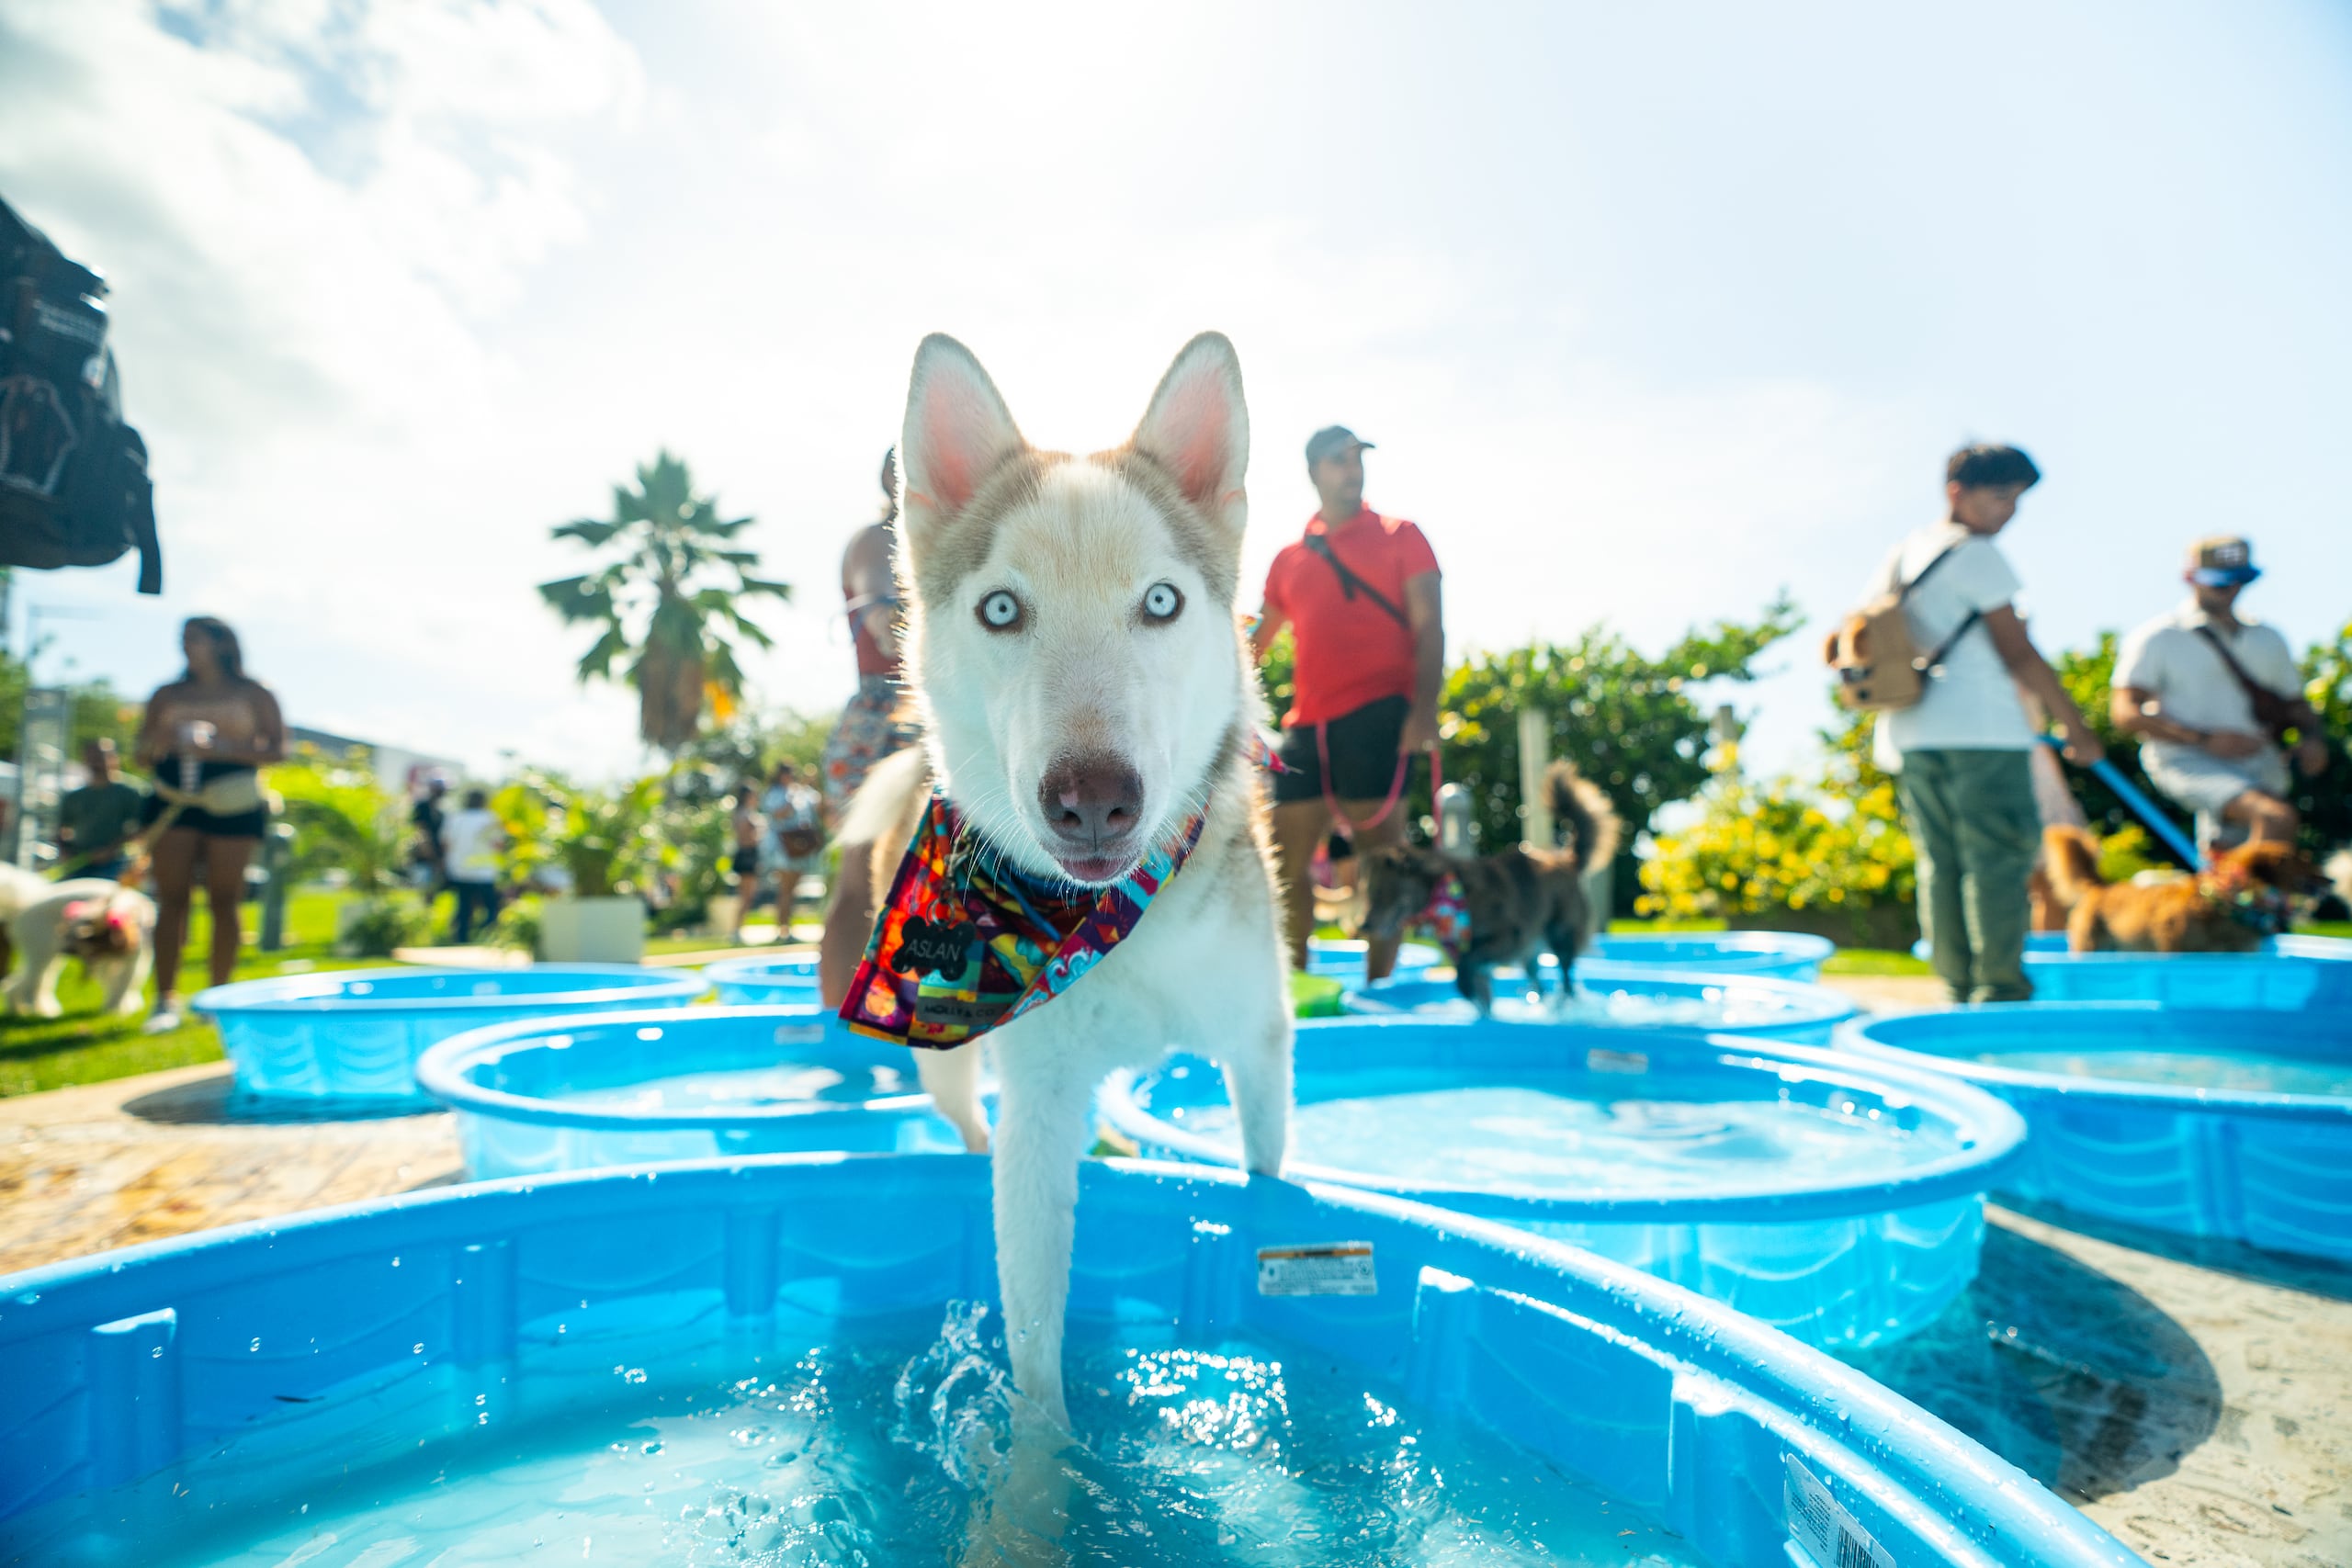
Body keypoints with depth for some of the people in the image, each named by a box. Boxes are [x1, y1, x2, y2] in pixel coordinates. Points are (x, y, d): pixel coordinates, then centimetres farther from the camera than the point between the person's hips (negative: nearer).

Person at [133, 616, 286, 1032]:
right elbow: (142, 756, 17)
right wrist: (158, 744, -6)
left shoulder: (252, 694, 10)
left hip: (232, 804, -2)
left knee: (224, 900, -3)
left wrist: (222, 748, -13)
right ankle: (166, 998, -5)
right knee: (171, 898, -6)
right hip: (174, 802, 3)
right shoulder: (167, 696, 18)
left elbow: (277, 749, 1)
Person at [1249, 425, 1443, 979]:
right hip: (1307, 723, 5)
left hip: (1376, 711, -4)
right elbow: (1257, 641, 28)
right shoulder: (1289, 558, 20)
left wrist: (1425, 706, -16)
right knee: (1285, 860, 2)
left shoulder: (1399, 537, 9)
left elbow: (1429, 626, -1)